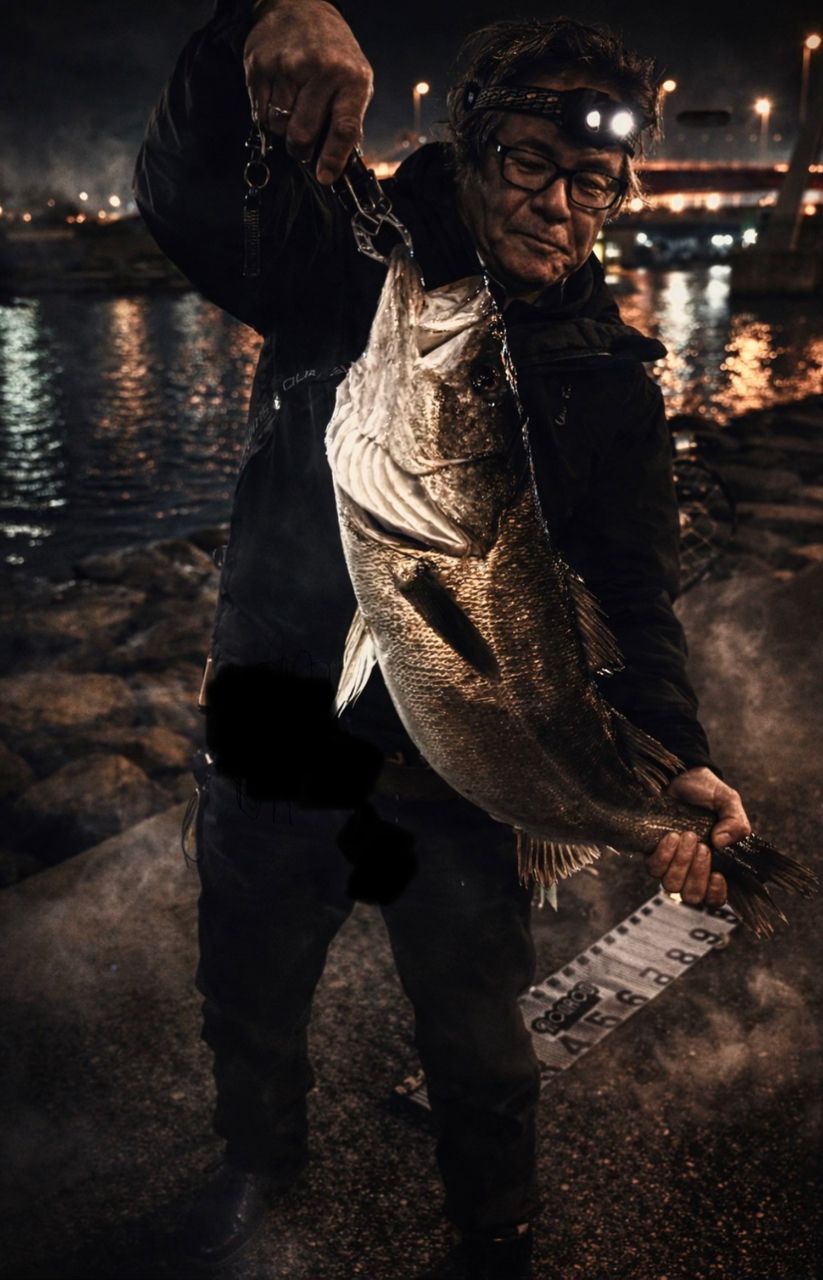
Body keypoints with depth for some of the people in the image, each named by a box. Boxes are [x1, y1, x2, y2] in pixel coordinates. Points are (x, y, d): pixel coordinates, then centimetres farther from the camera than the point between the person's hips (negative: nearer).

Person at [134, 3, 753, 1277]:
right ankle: (261, 1151, 61)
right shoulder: (344, 274, -6)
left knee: (480, 1058, 17)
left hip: (460, 787, -1)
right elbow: (183, 193, -16)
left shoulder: (609, 382, -7)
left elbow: (633, 598, -10)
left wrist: (673, 757, -29)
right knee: (248, 1003, 26)